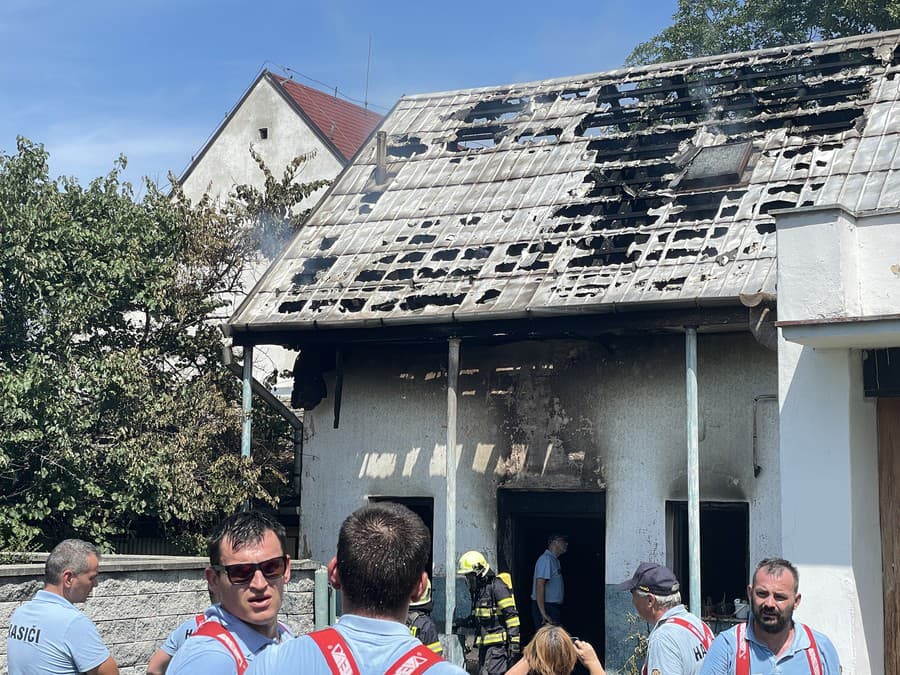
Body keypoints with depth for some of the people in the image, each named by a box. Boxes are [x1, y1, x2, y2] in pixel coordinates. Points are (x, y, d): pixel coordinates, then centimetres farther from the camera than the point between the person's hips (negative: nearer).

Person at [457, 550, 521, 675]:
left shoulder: (497, 587, -12)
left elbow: (512, 616, -17)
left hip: (498, 644, -9)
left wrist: (514, 641, -21)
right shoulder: (478, 590, 17)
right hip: (484, 645, 9)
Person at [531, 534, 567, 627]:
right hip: (546, 608, -10)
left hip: (553, 607, 10)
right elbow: (539, 586, -22)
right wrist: (543, 613, -27)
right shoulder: (546, 559, -14)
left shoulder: (555, 560, 18)